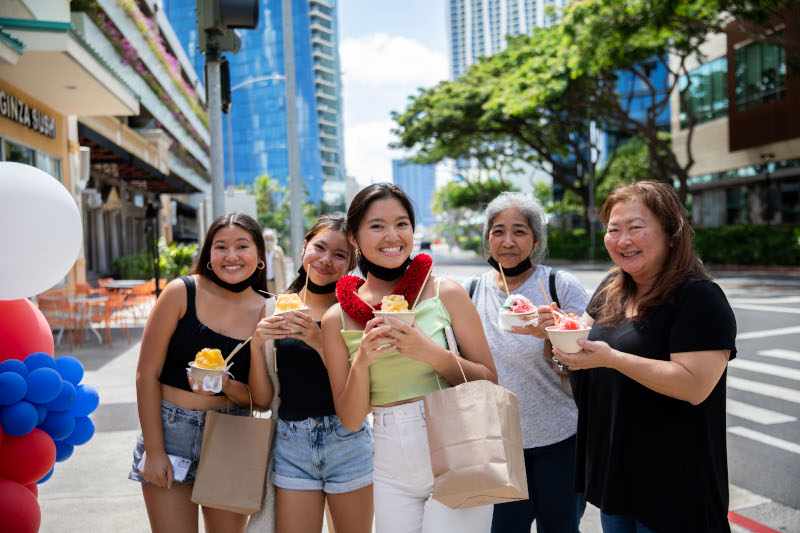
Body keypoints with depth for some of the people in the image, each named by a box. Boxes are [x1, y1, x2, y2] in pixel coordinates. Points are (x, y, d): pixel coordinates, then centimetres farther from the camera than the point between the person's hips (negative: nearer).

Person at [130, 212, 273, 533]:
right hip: (170, 428, -2)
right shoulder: (182, 292, -8)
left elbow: (262, 398, -2)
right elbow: (147, 373, -7)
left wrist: (225, 384, -22)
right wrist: (154, 451, -8)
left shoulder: (266, 312, -2)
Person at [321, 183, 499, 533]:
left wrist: (431, 353, -20)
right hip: (393, 474, 2)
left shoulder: (446, 293, -6)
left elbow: (490, 382, -5)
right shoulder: (337, 319, -1)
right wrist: (361, 361, -18)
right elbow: (351, 420, 0)